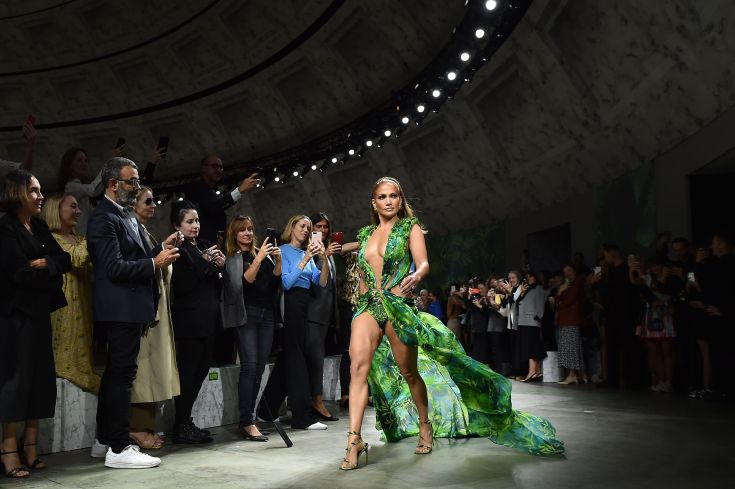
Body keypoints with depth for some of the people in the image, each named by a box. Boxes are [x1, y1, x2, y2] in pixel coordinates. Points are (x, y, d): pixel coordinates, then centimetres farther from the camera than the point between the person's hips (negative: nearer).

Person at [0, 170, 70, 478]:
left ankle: (30, 447, 12)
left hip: (39, 313, 7)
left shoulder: (40, 227, 14)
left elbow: (65, 260, 6)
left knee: (40, 377, 6)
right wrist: (50, 269, -4)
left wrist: (44, 263, -12)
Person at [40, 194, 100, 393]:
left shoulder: (79, 239, 17)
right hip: (64, 305, -7)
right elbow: (77, 258, -21)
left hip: (83, 304, 7)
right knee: (67, 351, -6)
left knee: (81, 348, 10)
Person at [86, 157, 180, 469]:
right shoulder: (103, 218, -14)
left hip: (129, 307, 10)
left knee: (115, 373, 16)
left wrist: (161, 248, 5)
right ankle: (118, 449, 0)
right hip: (121, 307, -10)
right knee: (122, 374, -6)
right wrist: (155, 263, -17)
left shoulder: (128, 215, 16)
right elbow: (114, 267, -21)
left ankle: (105, 440, 27)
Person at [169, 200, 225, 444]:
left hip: (208, 320, 9)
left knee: (201, 369, 11)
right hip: (189, 321, -8)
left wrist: (219, 266, 2)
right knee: (188, 371, -5)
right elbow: (182, 284, -18)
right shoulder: (178, 249, -8)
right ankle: (182, 427, 3)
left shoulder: (203, 246, 16)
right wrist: (205, 262, -17)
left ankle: (185, 420, 21)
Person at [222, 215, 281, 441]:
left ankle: (248, 418, 9)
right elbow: (245, 281, -11)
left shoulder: (262, 253, 16)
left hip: (267, 314, 5)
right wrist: (259, 259, -19)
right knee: (249, 366, -14)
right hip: (246, 314, -5)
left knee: (259, 368, 3)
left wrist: (278, 260, -6)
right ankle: (247, 423, -13)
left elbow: (275, 280, 10)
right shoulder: (231, 258, 3)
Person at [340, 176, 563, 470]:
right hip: (368, 305, 3)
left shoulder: (409, 227, 4)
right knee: (359, 365, -18)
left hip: (398, 305, -2)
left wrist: (416, 276, -33)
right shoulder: (365, 234, 15)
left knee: (409, 372, 5)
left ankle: (426, 426, 29)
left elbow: (423, 263, -11)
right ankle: (354, 440, -21)